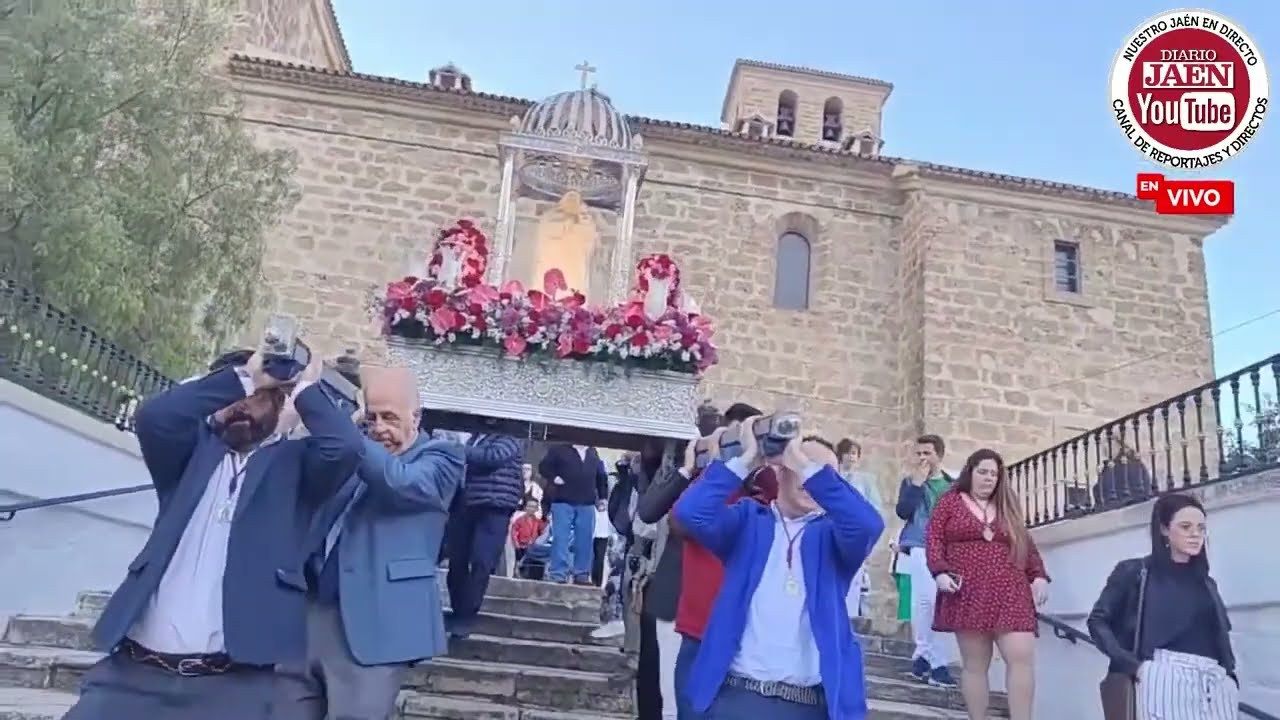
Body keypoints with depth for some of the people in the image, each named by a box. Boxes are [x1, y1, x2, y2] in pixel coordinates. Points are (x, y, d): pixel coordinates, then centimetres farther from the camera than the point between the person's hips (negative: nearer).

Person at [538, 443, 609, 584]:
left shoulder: (593, 452, 17)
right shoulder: (559, 449, 2)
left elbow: (601, 476, 23)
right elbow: (543, 467, 0)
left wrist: (603, 496, 18)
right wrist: (554, 478, -15)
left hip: (587, 504, 4)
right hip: (563, 501, -4)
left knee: (585, 540, 4)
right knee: (561, 539, -5)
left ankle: (582, 574, 12)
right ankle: (558, 574, -1)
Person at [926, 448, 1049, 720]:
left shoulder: (1008, 507, 19)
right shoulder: (950, 501, 10)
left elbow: (1027, 545, 18)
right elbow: (933, 539, 3)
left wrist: (1039, 575, 4)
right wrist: (940, 572, -11)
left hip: (1010, 594, 3)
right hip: (968, 594, -3)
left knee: (1022, 658, -10)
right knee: (975, 665, 0)